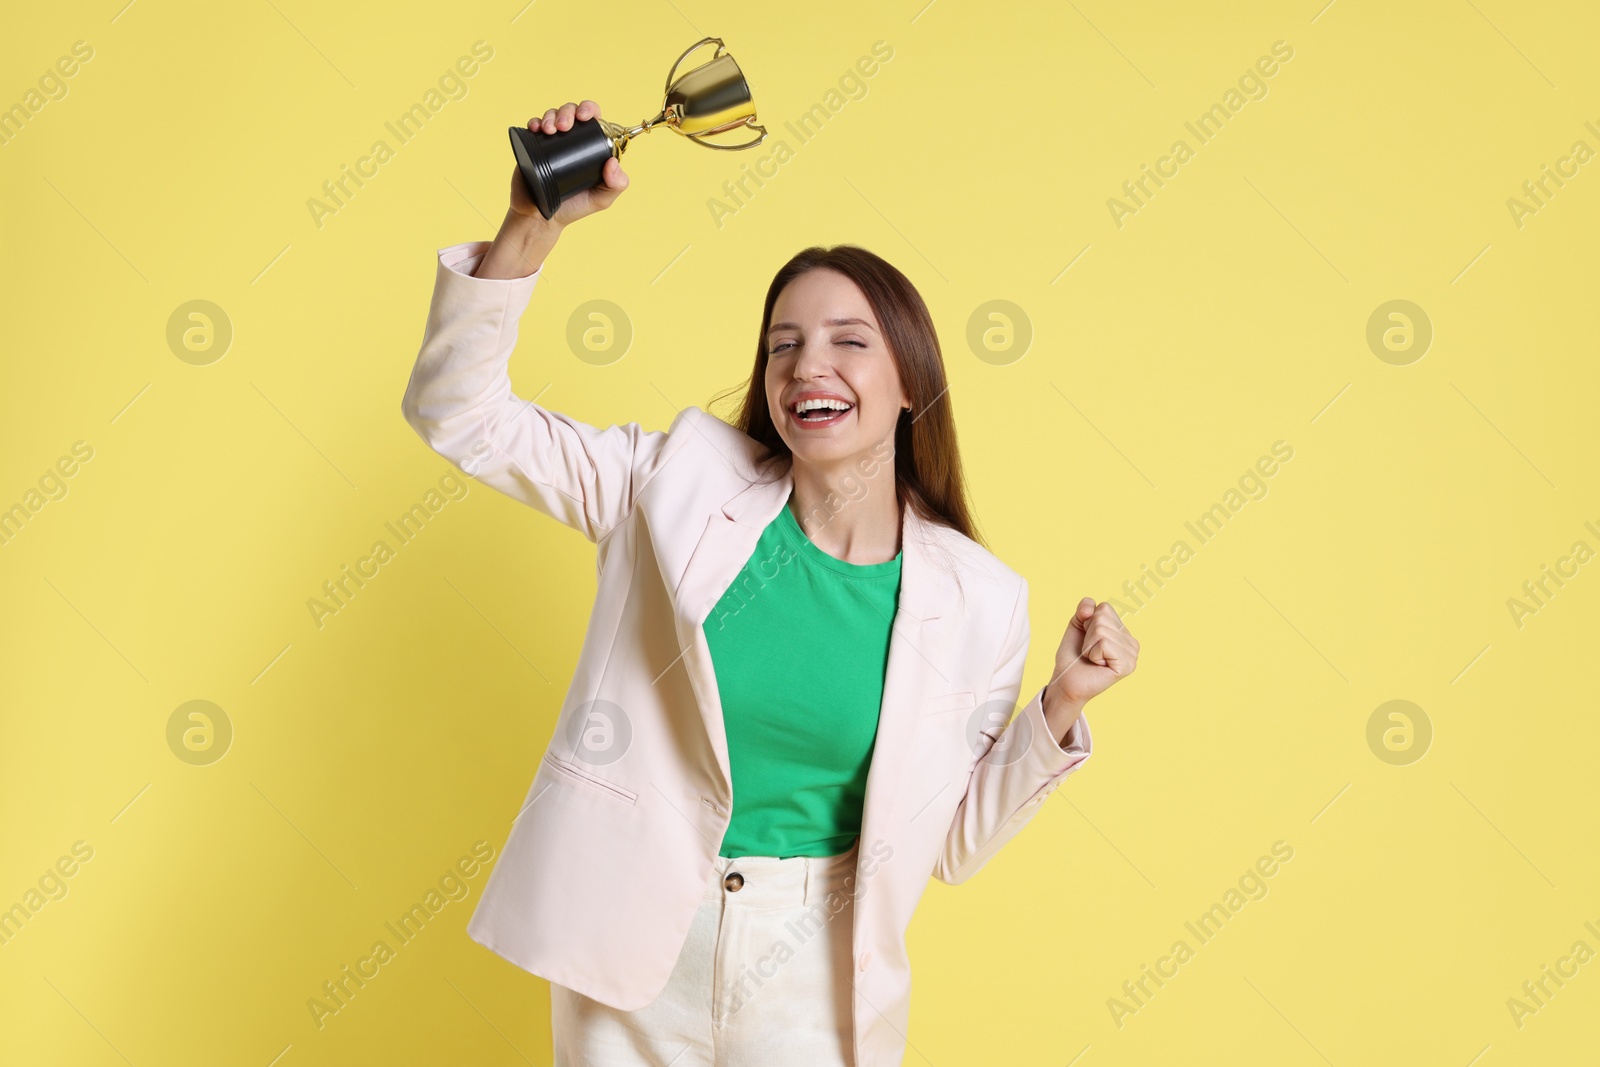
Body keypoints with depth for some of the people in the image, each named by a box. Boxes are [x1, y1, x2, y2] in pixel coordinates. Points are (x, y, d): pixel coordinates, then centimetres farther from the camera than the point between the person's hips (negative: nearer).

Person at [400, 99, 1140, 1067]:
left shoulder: (978, 598, -5)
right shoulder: (683, 482, -7)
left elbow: (951, 842, 3)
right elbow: (460, 412, -10)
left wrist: (1062, 705, -11)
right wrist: (533, 227, -22)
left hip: (820, 982, 0)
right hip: (634, 950, 0)